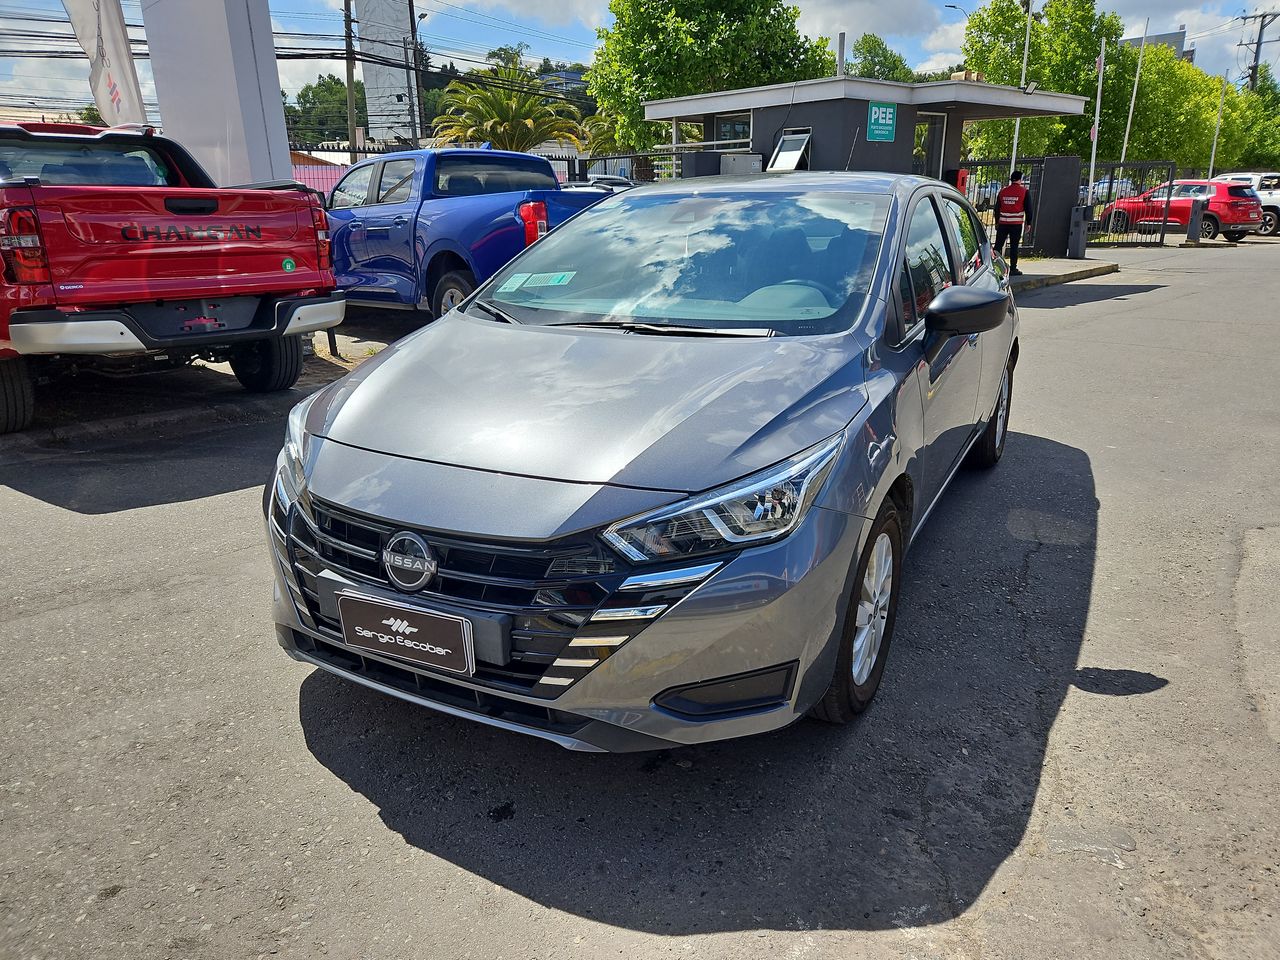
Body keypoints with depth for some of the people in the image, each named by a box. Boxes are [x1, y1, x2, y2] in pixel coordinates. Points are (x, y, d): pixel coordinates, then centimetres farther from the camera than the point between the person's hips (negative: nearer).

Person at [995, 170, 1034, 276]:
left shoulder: (1003, 191, 9)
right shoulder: (1025, 192, -2)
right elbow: (1028, 208, -1)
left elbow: (997, 208, 13)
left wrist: (997, 222, 21)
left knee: (998, 245, 6)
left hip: (1003, 223, 3)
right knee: (1014, 246, 1)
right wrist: (1028, 223, 7)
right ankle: (1013, 268, 3)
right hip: (1017, 224, -3)